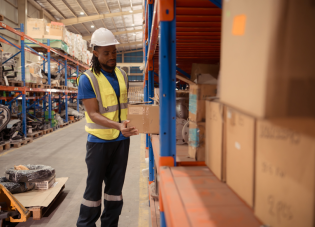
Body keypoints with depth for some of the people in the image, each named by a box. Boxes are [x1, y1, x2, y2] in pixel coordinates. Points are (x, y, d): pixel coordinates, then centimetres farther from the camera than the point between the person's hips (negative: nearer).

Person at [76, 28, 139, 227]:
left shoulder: (122, 75, 5)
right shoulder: (87, 79, -11)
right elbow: (93, 114, -18)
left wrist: (129, 125, 3)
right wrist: (118, 126, -32)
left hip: (121, 139, 5)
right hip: (99, 140, -5)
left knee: (115, 185, 12)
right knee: (94, 186, 6)